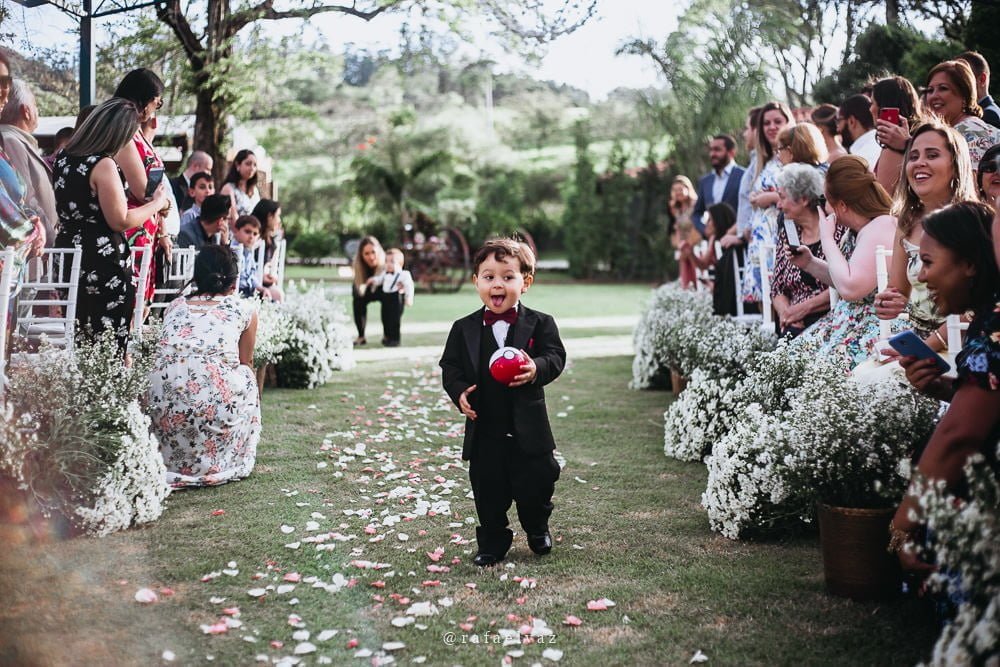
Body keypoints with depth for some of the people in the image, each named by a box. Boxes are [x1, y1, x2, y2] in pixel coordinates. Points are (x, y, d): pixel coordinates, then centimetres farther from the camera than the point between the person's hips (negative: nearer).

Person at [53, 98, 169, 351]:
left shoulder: (64, 157, 8)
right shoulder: (103, 165, -17)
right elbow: (120, 221, -15)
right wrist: (157, 203, -2)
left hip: (68, 254, 8)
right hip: (103, 263, -8)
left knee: (76, 342, 13)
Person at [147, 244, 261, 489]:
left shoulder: (175, 306, 19)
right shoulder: (244, 310, 12)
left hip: (163, 410, 3)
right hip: (217, 409, -3)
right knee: (245, 375, 28)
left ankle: (174, 465, 23)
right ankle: (236, 464, 29)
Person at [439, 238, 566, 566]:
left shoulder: (540, 324, -3)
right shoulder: (464, 329, 1)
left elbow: (556, 357, -8)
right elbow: (450, 366, 3)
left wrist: (537, 368, -29)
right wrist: (459, 392, -16)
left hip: (527, 425, -1)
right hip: (484, 428, 1)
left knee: (535, 483, 11)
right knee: (488, 490, 9)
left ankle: (537, 528, 39)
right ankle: (492, 543, 26)